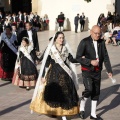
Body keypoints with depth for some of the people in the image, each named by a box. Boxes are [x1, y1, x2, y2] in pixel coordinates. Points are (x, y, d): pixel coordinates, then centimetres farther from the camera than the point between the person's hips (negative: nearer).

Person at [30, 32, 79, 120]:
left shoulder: (66, 49, 6)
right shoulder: (51, 49, -4)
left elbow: (72, 60, 4)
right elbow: (46, 64, -4)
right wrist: (43, 76, -6)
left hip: (64, 74, 3)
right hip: (53, 74, -3)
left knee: (65, 93, 1)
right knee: (53, 92, -3)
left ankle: (63, 113, 8)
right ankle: (52, 111, 11)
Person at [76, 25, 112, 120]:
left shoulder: (101, 42, 2)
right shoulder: (84, 42, -10)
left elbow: (105, 57, 5)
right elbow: (78, 57, -11)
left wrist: (109, 70, -1)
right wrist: (90, 62, -19)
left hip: (97, 71, 5)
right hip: (87, 71, -5)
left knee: (96, 92, 10)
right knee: (89, 89, -20)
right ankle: (82, 107, 7)